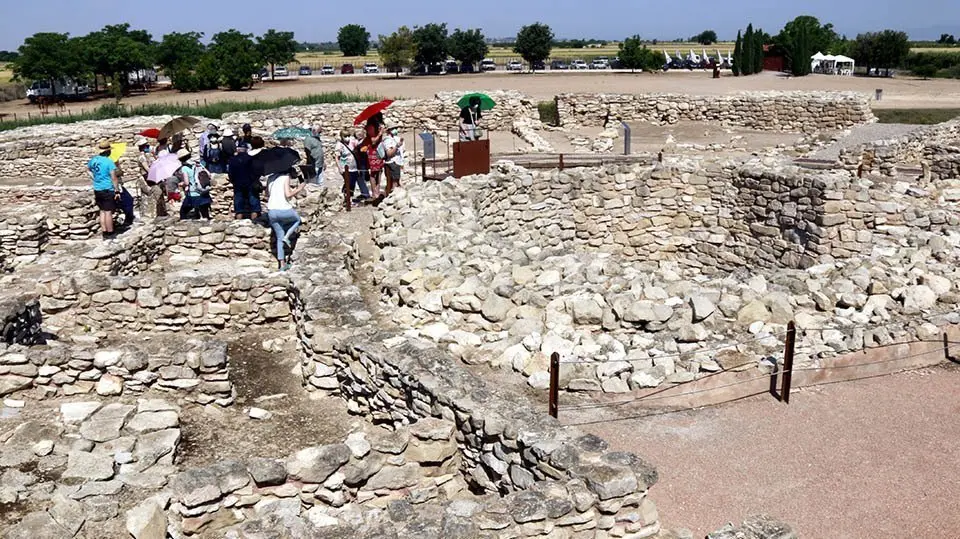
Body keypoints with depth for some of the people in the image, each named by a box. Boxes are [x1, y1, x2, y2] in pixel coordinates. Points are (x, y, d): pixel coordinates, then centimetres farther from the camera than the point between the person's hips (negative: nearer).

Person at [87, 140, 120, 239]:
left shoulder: (93, 159, 6)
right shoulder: (109, 162, -16)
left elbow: (88, 169, 25)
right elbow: (114, 178, -17)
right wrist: (117, 191, -12)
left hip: (97, 189, 7)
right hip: (108, 190, -7)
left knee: (102, 211, 14)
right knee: (108, 212, -2)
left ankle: (104, 233, 18)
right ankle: (110, 234, 1)